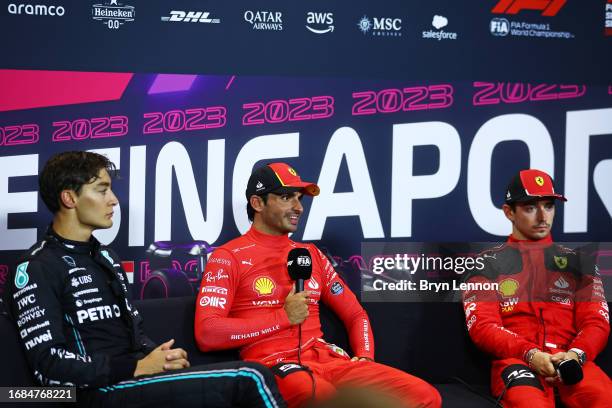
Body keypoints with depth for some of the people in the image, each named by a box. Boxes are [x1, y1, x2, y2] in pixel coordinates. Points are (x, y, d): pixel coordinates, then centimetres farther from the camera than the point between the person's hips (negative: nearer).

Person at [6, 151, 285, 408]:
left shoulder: (106, 257, 22)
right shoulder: (38, 269, -6)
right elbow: (49, 365, -14)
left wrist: (159, 356, 1)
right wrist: (137, 367, -16)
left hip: (135, 379, 8)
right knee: (249, 380, -20)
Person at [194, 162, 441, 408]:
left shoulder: (311, 254, 20)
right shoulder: (228, 257, 2)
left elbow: (355, 314, 26)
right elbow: (206, 334, -11)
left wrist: (365, 357, 4)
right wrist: (284, 317, -10)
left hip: (326, 358, 6)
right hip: (272, 365, -6)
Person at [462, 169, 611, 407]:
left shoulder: (578, 262, 23)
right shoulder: (488, 264, 16)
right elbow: (481, 326, 3)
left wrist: (575, 354, -12)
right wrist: (530, 354, -15)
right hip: (515, 360, -2)